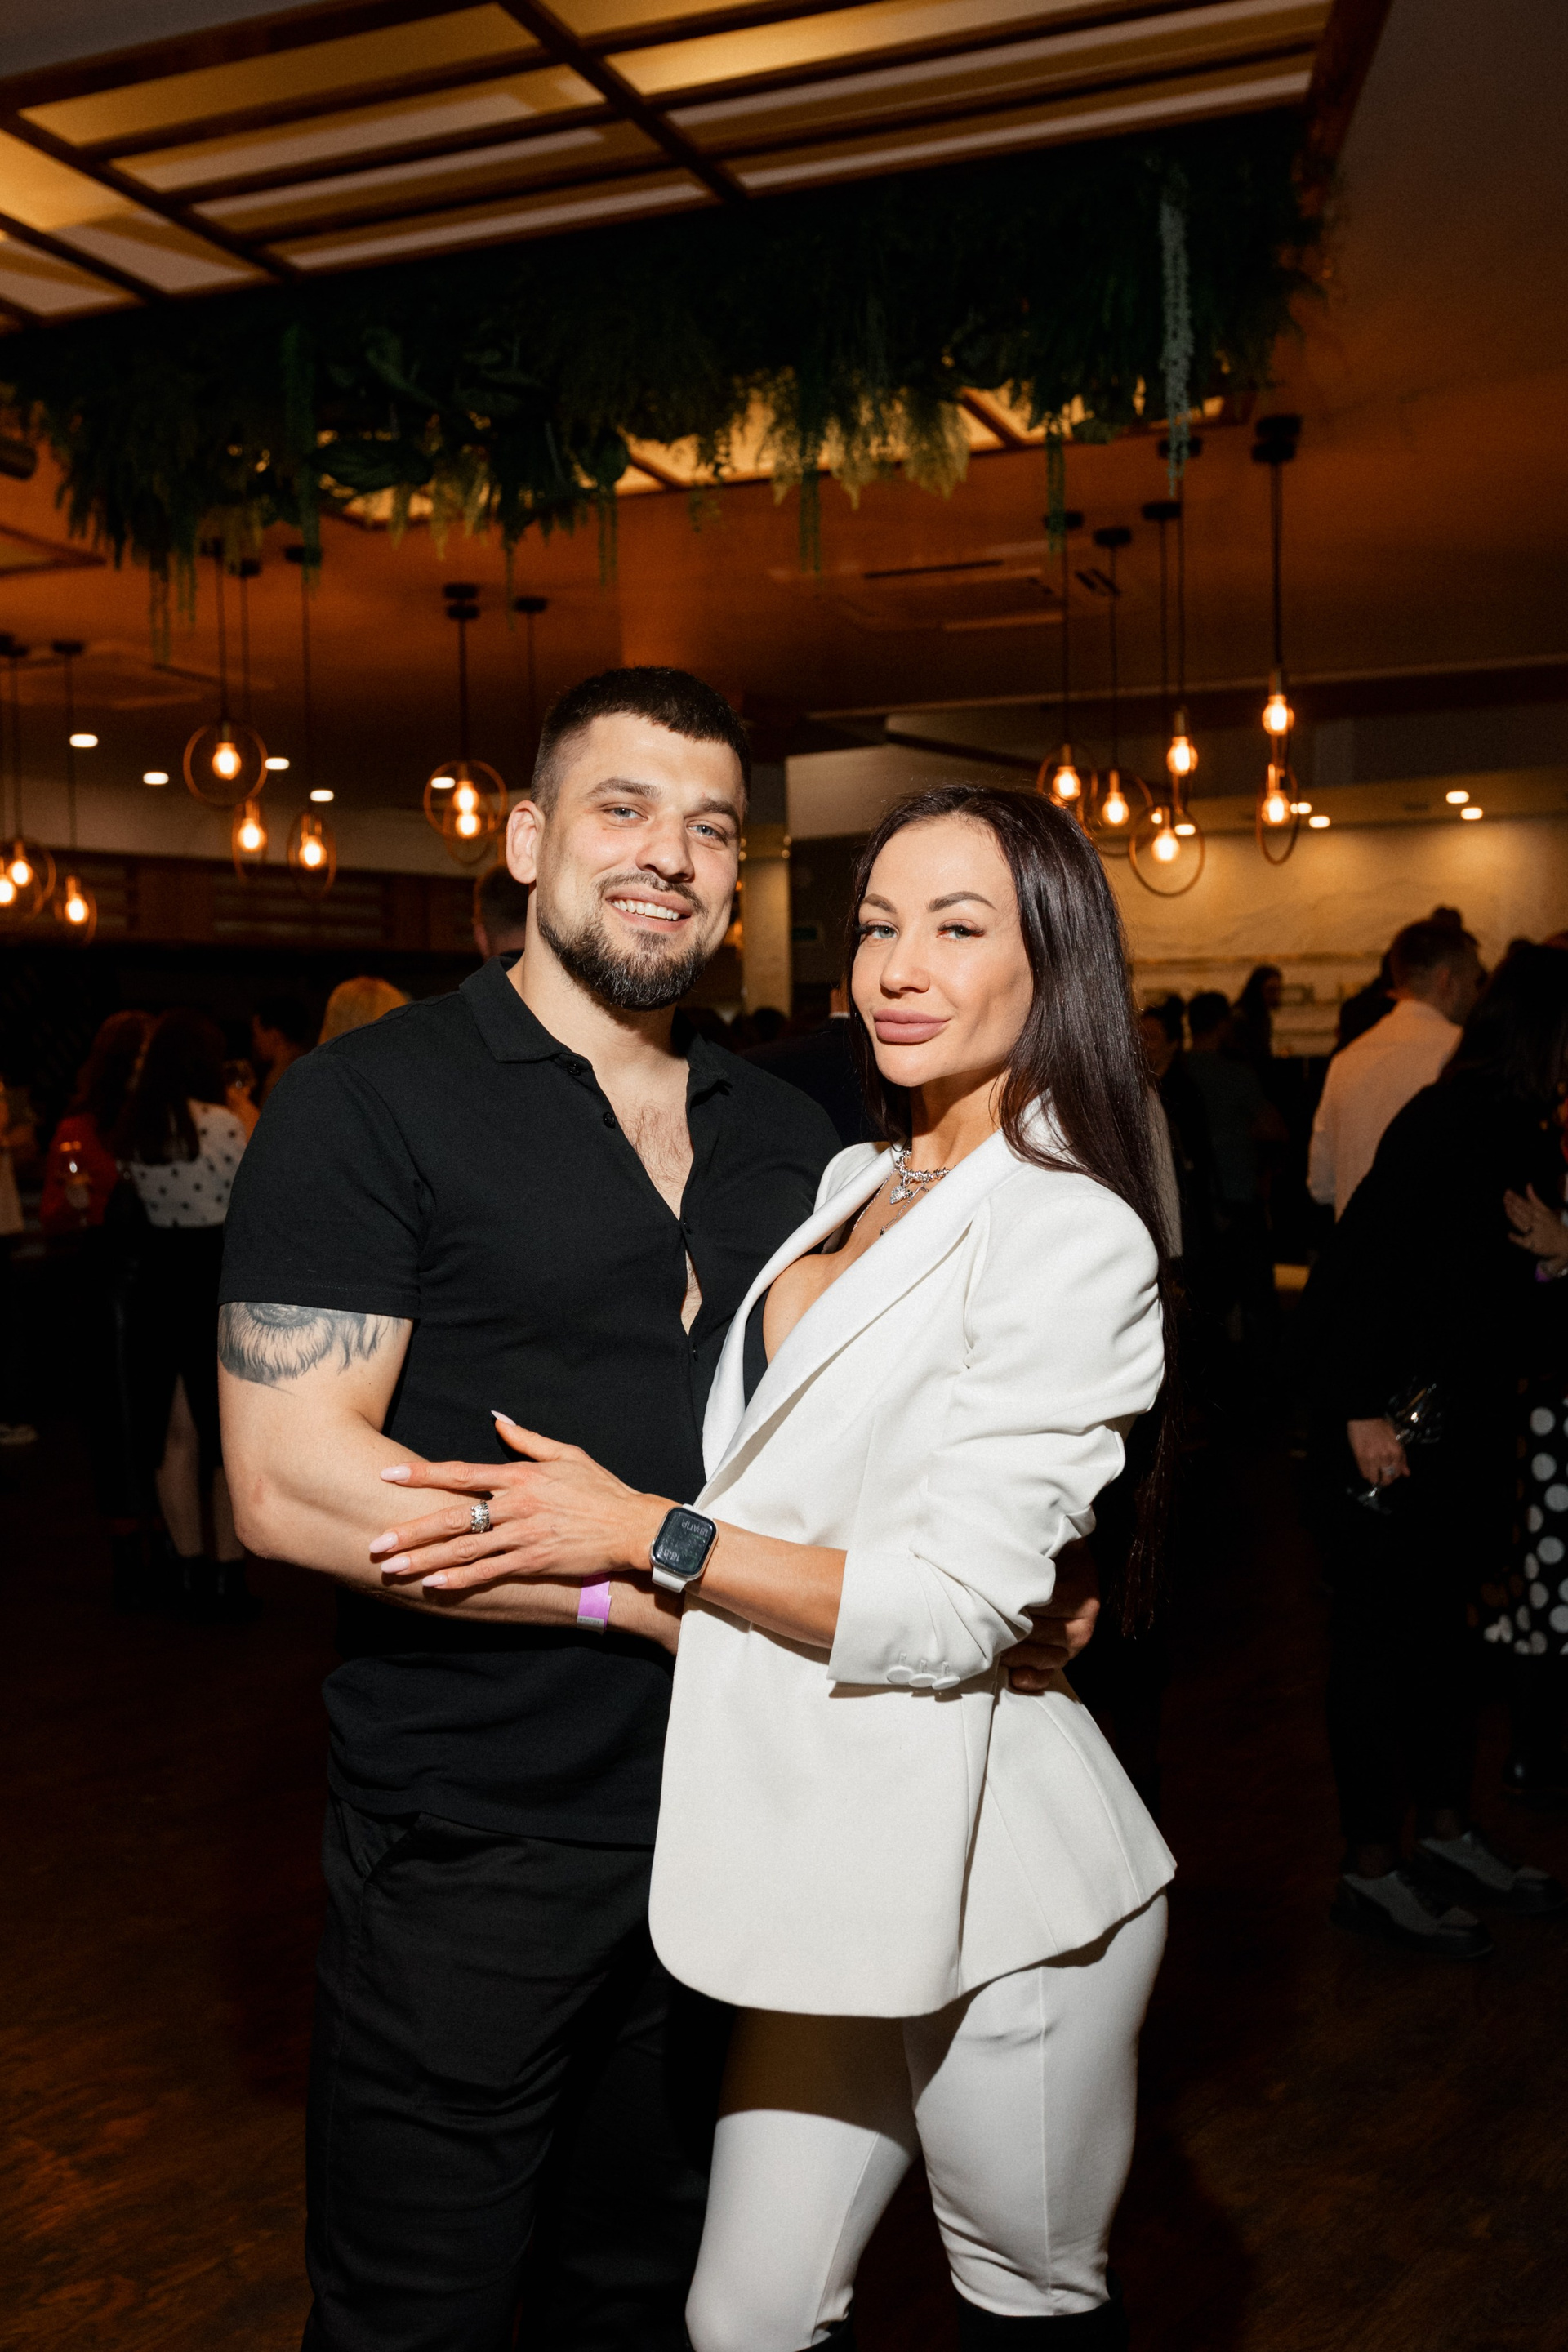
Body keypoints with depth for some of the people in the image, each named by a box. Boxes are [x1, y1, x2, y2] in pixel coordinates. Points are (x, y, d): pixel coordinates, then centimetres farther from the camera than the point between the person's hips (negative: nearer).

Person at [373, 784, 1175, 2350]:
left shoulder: (1070, 1235, -15)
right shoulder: (855, 1188, 11)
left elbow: (955, 1606, -20)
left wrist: (645, 1532, -16)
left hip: (993, 1883, -7)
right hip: (844, 1856, 7)